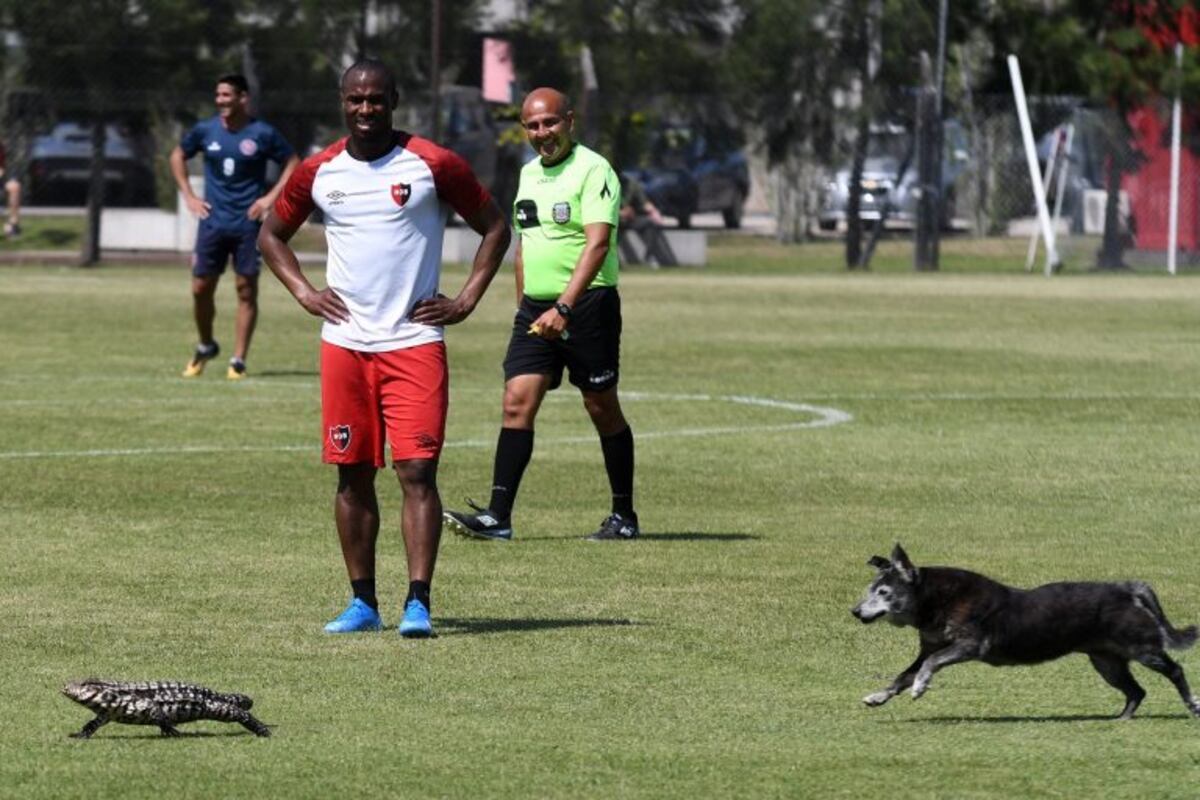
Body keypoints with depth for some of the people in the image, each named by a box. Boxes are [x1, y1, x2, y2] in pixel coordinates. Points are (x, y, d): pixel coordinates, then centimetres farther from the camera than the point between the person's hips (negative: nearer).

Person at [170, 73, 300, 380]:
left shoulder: (262, 134, -5)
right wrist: (188, 196, 9)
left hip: (248, 224, -2)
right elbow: (178, 155, 19)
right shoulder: (205, 131, 2)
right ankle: (206, 347, 25)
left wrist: (271, 197, -6)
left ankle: (238, 360, 5)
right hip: (213, 222, 3)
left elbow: (293, 164, 4)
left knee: (247, 289, -2)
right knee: (201, 287, 1)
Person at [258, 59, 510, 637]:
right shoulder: (318, 173, 6)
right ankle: (362, 602, 13)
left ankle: (418, 601, -13)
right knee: (353, 475, 6)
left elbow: (494, 227, 7)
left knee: (417, 470, -11)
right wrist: (303, 292, 7)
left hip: (414, 344, -3)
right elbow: (272, 233, 22)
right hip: (344, 344, 3)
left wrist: (466, 301, -1)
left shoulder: (432, 165, -2)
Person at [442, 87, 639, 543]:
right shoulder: (529, 174, 14)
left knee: (602, 409, 3)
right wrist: (523, 303, 20)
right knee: (517, 402, -6)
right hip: (536, 307, 6)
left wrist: (564, 307, -29)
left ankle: (624, 517, 15)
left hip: (587, 304, -6)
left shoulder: (593, 170, -11)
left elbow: (598, 243, -21)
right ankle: (497, 517, -11)